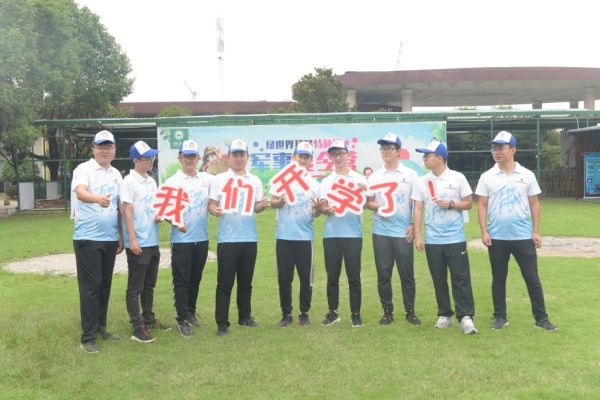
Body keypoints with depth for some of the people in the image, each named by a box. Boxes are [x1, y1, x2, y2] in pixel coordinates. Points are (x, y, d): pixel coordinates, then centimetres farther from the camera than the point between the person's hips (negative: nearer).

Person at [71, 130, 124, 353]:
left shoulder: (116, 174, 11)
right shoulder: (83, 170, -8)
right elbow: (80, 192, -28)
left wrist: (121, 236, 12)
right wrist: (97, 198, -50)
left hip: (110, 239, 6)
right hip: (87, 238, -6)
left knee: (105, 286, 13)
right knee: (90, 288, -4)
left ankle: (100, 328, 26)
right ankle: (88, 337, 4)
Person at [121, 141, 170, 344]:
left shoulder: (151, 181, 13)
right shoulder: (129, 181, -9)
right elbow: (127, 211, -14)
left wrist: (159, 216, -1)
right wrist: (132, 239, -18)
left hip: (153, 242, 8)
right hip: (138, 243, -8)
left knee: (149, 285, 17)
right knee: (135, 287, 0)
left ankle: (149, 319, 28)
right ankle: (137, 327, 4)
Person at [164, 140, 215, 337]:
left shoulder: (207, 179, 8)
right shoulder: (172, 181, -2)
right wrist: (175, 222, -23)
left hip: (202, 238, 4)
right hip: (181, 239, -4)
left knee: (195, 279, 15)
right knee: (181, 281, 0)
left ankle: (191, 313, 30)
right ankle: (182, 320, 9)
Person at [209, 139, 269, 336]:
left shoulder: (255, 181, 11)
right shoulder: (220, 179, 4)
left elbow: (256, 208, 14)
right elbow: (212, 204, 2)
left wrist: (262, 205, -9)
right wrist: (214, 210, -20)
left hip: (249, 237, 3)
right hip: (227, 237, -3)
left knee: (246, 281, 12)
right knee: (225, 282, -2)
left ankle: (245, 316, 25)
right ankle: (222, 322, 4)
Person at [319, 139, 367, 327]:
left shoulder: (359, 179, 7)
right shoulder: (326, 181, 13)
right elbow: (322, 207, 7)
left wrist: (363, 192, -18)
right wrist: (327, 210, -17)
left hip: (353, 234, -2)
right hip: (331, 234, 2)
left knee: (354, 276, 0)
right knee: (332, 275, 6)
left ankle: (356, 313, 10)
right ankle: (332, 312, 17)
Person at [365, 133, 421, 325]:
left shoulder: (410, 174, 4)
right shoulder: (374, 176, 9)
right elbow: (368, 202, 9)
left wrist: (414, 225, -6)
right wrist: (377, 207, -12)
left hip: (403, 232, -2)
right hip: (380, 232, 2)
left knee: (407, 274, 2)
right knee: (383, 274, 5)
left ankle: (410, 311, 15)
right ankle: (387, 311, 16)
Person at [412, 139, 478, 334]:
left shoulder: (457, 178, -1)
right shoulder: (421, 181, 5)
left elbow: (469, 203, 3)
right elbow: (418, 210, 4)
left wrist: (451, 204, -15)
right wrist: (417, 236, -3)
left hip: (456, 238, -2)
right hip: (432, 240, 3)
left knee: (461, 278, -3)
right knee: (439, 280, 9)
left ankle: (466, 317, 1)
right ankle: (445, 315, 20)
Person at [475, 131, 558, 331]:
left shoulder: (527, 175, 3)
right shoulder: (486, 177, 3)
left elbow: (534, 204, 5)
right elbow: (482, 206, 2)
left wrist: (536, 231, -1)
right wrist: (484, 231, -6)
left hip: (523, 237, 0)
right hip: (496, 238, 1)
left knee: (532, 278, 4)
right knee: (498, 280, 9)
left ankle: (541, 318, 14)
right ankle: (500, 317, 21)